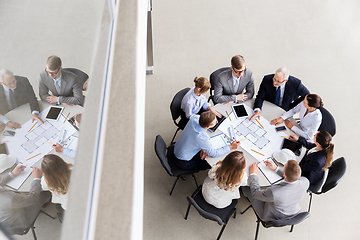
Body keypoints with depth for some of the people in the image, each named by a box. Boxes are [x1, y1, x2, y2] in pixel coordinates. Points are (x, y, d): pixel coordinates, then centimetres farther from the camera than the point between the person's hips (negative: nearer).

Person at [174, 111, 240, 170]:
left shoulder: (195, 118, -20)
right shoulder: (202, 137, -37)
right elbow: (214, 153, -20)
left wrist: (203, 149, -7)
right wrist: (231, 147, -11)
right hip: (183, 163, -6)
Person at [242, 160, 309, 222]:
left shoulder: (273, 192, -44)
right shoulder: (305, 182, -30)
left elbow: (255, 192, -22)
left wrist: (253, 173, -10)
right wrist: (276, 169, 2)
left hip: (272, 217, -4)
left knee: (245, 186, 9)